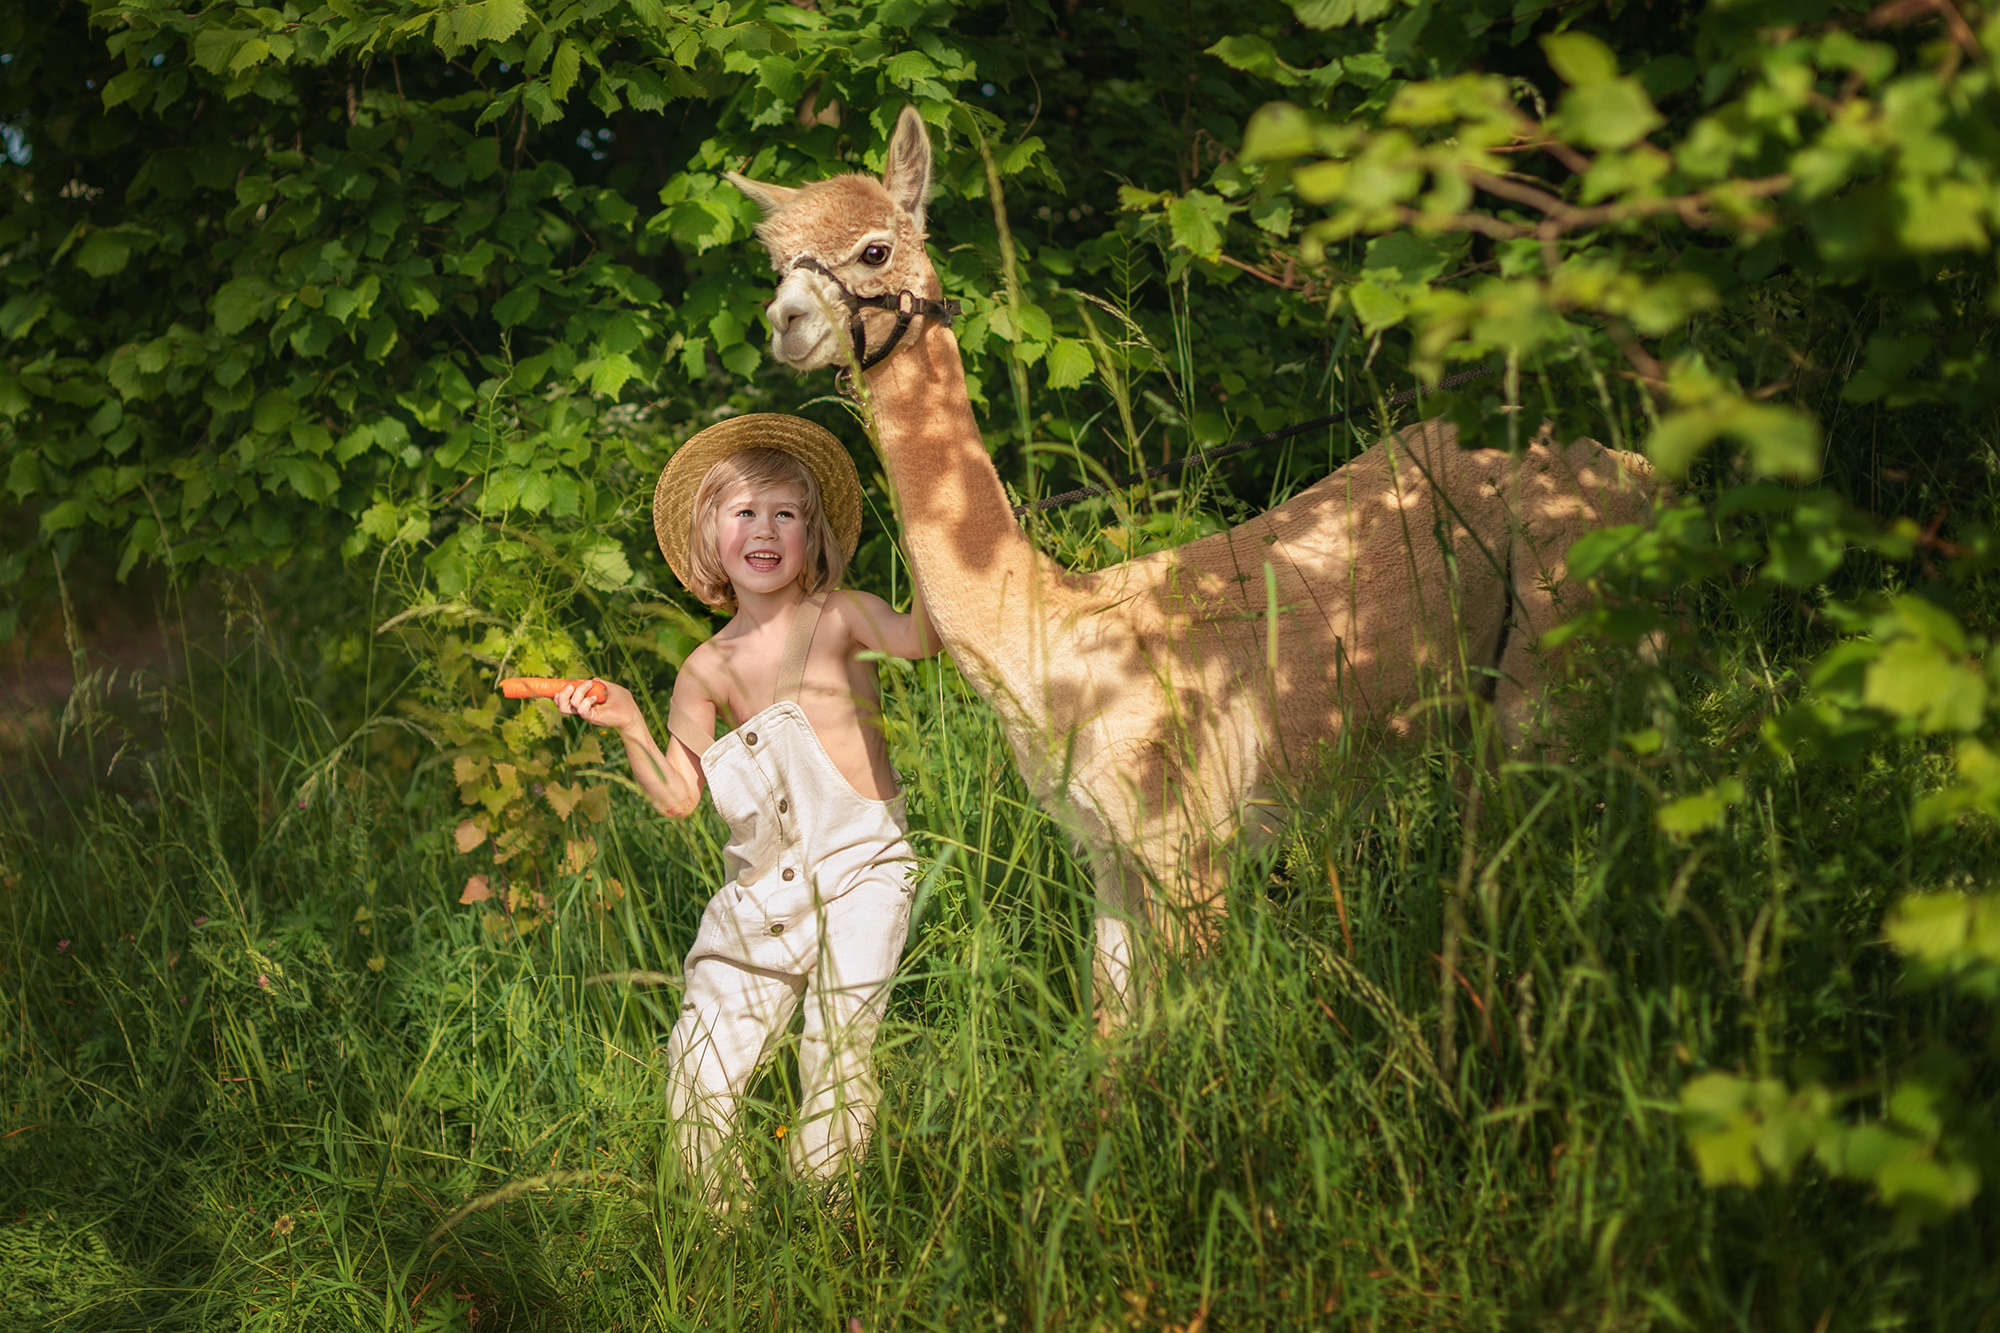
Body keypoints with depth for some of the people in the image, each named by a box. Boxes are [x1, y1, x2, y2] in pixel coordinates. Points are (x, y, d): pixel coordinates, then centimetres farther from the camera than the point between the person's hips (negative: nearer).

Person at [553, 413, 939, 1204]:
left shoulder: (838, 617, 0)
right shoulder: (707, 672, 7)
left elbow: (915, 638, -20)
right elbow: (678, 796, 6)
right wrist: (629, 728, -8)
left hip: (859, 867, -3)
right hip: (763, 885, 3)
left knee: (839, 1051, -10)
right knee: (699, 1073, 0)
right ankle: (726, 1222, 19)